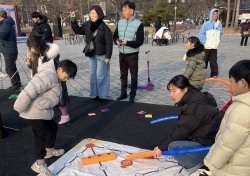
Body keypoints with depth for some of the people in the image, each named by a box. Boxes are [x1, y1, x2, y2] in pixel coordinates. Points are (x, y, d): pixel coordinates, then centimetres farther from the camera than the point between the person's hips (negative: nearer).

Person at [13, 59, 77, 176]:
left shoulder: (54, 77, 9)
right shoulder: (48, 76, -27)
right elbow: (29, 92, -31)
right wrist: (19, 108, -24)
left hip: (44, 111, 10)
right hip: (35, 112, -10)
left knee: (52, 128, 21)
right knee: (40, 136, -3)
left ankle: (49, 150, 42)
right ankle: (39, 164, 10)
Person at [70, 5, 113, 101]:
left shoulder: (104, 27, -14)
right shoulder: (87, 25, 1)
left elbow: (109, 43, -13)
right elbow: (78, 30, 13)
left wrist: (108, 56, -15)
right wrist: (73, 20, -1)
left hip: (101, 55, -6)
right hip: (91, 55, 6)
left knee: (101, 75, 1)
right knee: (92, 75, 12)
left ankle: (102, 95, 14)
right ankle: (96, 93, 25)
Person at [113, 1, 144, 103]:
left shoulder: (138, 24, -11)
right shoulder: (120, 22, 5)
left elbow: (140, 41, -14)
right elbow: (115, 35, 12)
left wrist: (128, 43, -26)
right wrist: (116, 40, -11)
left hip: (132, 55, -5)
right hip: (122, 54, 5)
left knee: (133, 76, 6)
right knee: (123, 75, 15)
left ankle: (132, 95, 19)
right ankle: (123, 93, 30)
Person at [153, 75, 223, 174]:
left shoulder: (193, 108, -25)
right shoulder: (194, 99, 4)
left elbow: (180, 132, -16)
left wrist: (161, 147, -3)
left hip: (210, 146, -10)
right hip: (206, 137, 10)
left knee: (173, 146, -19)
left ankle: (194, 164, 0)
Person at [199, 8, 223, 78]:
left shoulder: (219, 24, 5)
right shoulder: (206, 24, -9)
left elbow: (220, 34, 17)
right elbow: (201, 34, -8)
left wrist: (218, 41, 8)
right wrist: (204, 42, -11)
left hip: (214, 47, 3)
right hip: (206, 46, -3)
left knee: (213, 61, 7)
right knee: (204, 61, 5)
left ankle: (214, 74, 15)